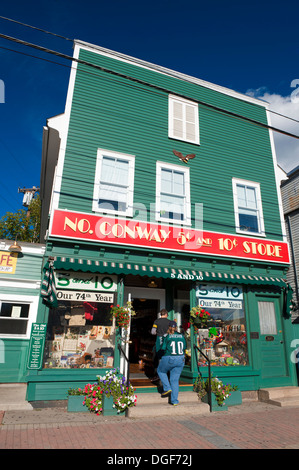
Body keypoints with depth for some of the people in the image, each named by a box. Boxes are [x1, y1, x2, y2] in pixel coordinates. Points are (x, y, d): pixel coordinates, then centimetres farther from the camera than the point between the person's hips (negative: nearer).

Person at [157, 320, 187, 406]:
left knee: (160, 371, 23)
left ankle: (167, 388, 12)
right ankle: (174, 401, 12)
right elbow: (184, 347, 12)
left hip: (169, 359, -4)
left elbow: (163, 348, -6)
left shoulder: (167, 337, -8)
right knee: (175, 380, 14)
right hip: (180, 360, 4)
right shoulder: (182, 336, 4)